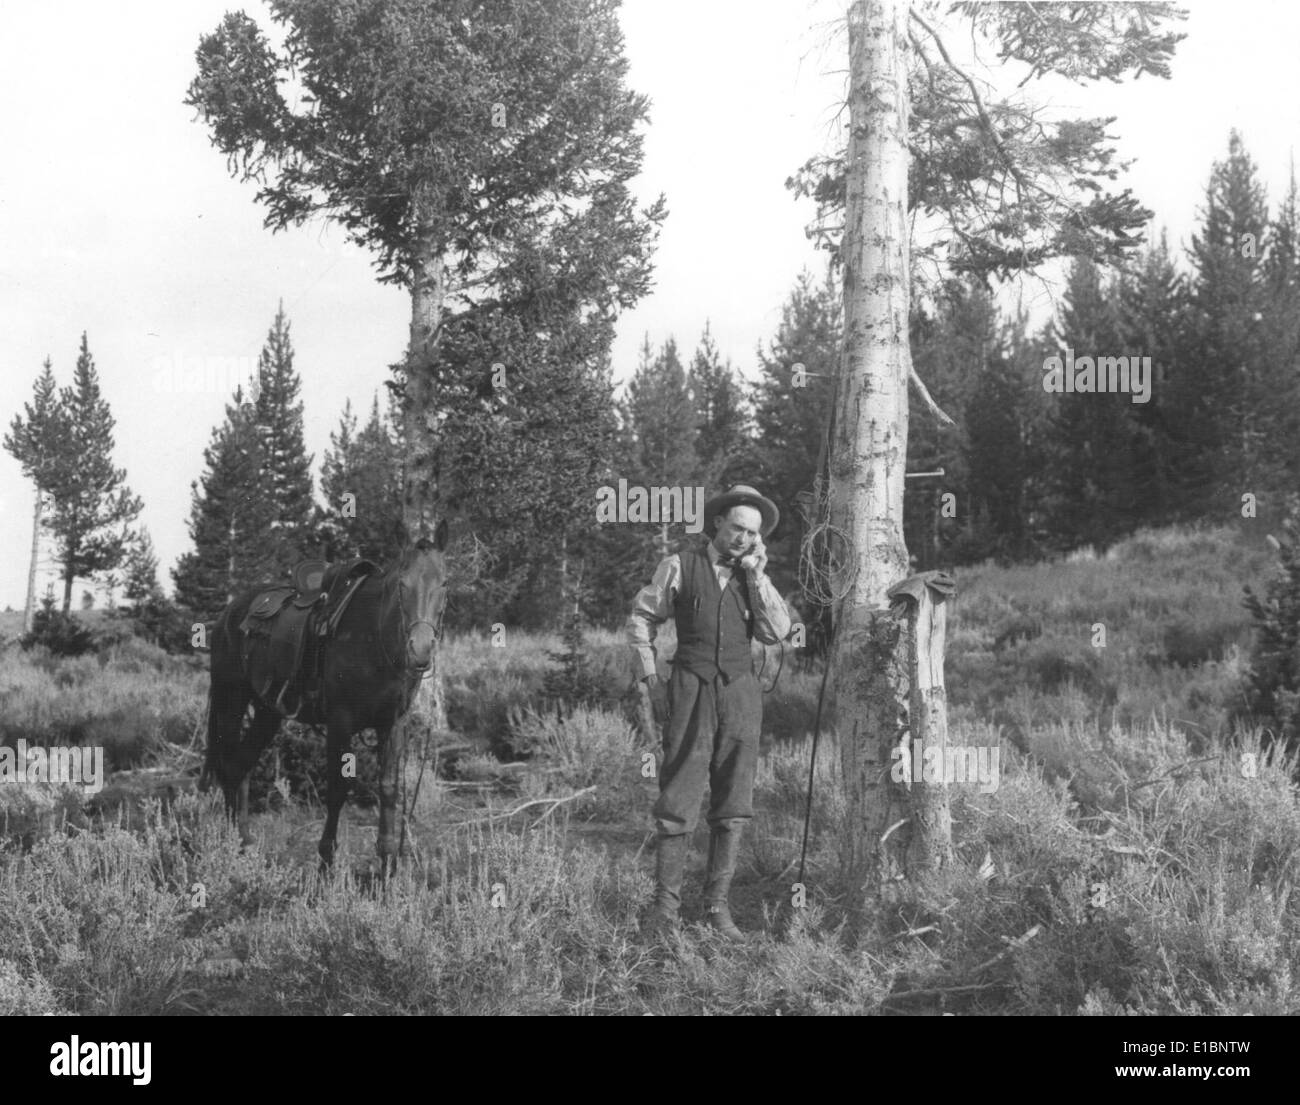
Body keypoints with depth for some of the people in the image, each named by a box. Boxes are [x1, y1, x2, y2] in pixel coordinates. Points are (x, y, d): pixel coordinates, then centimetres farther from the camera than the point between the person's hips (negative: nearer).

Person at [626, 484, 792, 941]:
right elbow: (642, 616, 12)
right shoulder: (680, 567, 3)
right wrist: (649, 670, 5)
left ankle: (717, 906, 11)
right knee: (677, 803, -6)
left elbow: (777, 632, -2)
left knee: (733, 806, 4)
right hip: (692, 692, -3)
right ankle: (665, 904, 2)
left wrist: (756, 576, -6)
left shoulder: (754, 578, 12)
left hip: (741, 694, 3)